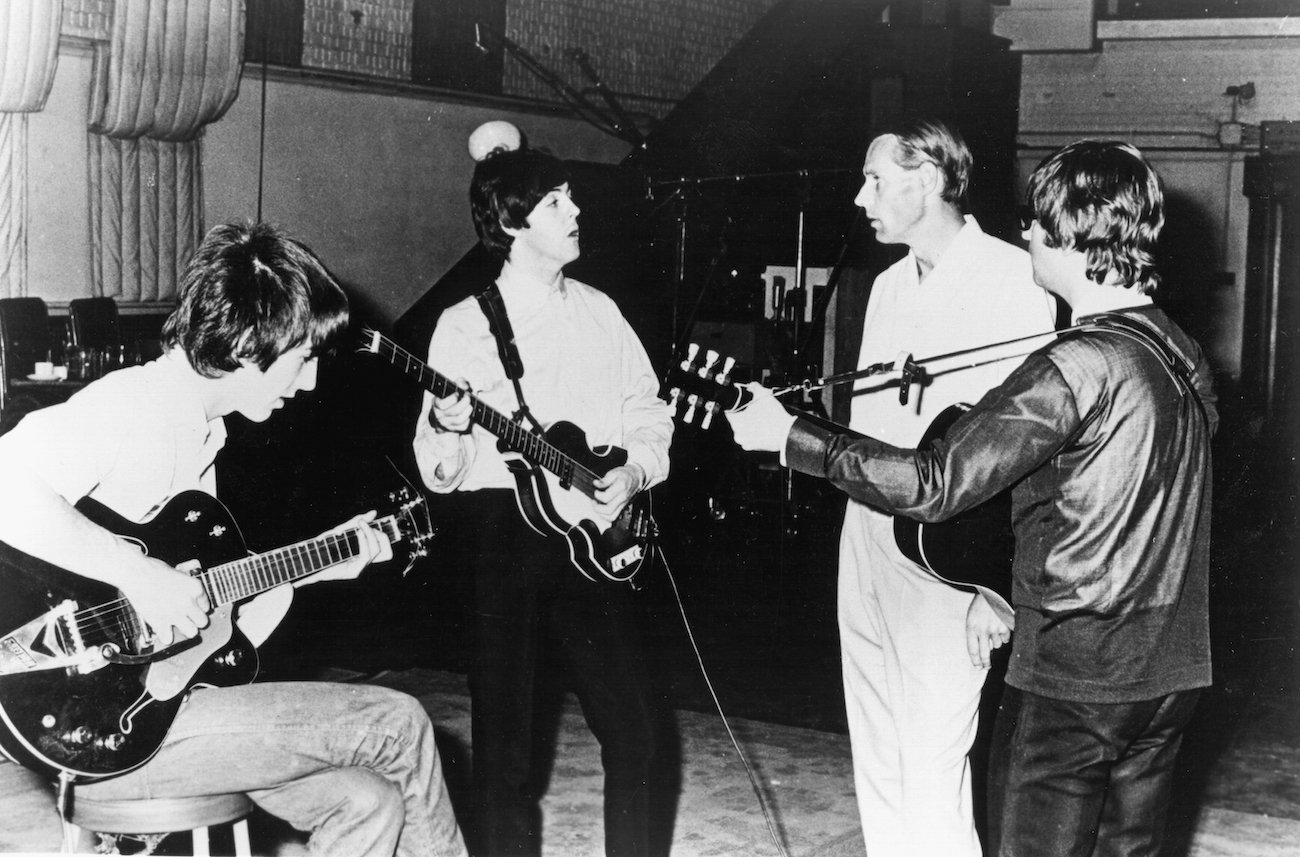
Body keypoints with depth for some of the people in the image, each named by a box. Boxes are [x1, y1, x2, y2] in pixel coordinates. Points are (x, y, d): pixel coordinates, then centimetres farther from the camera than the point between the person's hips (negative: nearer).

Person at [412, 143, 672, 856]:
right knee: (504, 742, 1)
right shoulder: (464, 325, 0)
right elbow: (439, 475, -2)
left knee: (631, 733, 6)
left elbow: (650, 415, 17)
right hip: (503, 535, -3)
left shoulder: (599, 312, 12)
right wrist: (448, 425, -23)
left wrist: (634, 470, -2)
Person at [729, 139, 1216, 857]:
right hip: (1172, 670, 8)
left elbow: (935, 485, -23)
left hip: (1072, 677, -8)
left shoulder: (1077, 367, -21)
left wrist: (790, 439, -17)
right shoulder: (1182, 353, 6)